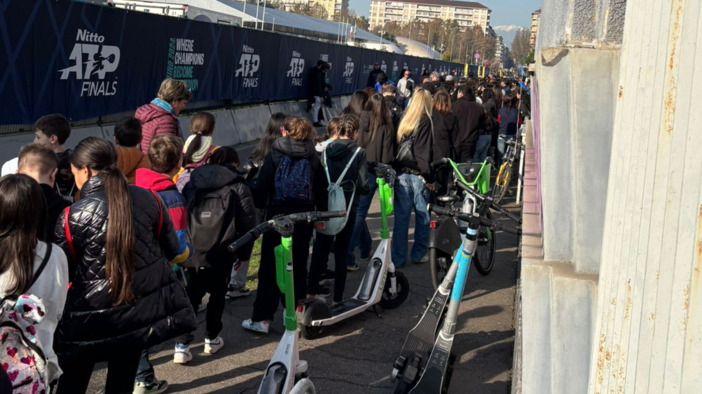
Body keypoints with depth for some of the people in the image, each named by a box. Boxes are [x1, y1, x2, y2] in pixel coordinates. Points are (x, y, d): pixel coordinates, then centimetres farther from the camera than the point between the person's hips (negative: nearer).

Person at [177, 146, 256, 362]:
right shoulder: (238, 187, 0)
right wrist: (243, 253, 6)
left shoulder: (192, 184, 11)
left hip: (191, 253, 2)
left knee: (190, 297, 10)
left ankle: (182, 346, 2)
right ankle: (212, 340, 26)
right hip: (220, 254, -2)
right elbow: (247, 223, -4)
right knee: (217, 295, 19)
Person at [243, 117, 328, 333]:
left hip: (278, 214, -3)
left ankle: (261, 318, -2)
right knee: (298, 265, 11)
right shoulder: (313, 159, 5)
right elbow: (322, 190, 8)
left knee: (270, 267, -1)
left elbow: (263, 184, -8)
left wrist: (258, 206, 1)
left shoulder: (275, 155, -3)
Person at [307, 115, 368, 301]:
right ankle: (338, 297, 7)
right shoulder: (358, 152, -8)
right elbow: (363, 184, -11)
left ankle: (311, 289, 23)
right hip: (347, 208, -3)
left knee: (320, 249, 15)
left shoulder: (326, 150, 1)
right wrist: (364, 190, 10)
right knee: (341, 252, 4)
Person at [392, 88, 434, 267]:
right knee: (422, 215, 10)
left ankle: (398, 257, 8)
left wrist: (397, 169, 13)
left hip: (401, 174, 4)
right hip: (418, 174, -4)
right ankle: (418, 254, 16)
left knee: (401, 216, 6)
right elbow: (425, 152, -12)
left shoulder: (404, 120, 6)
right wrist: (429, 178, -9)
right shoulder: (425, 121, -8)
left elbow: (396, 147, 8)